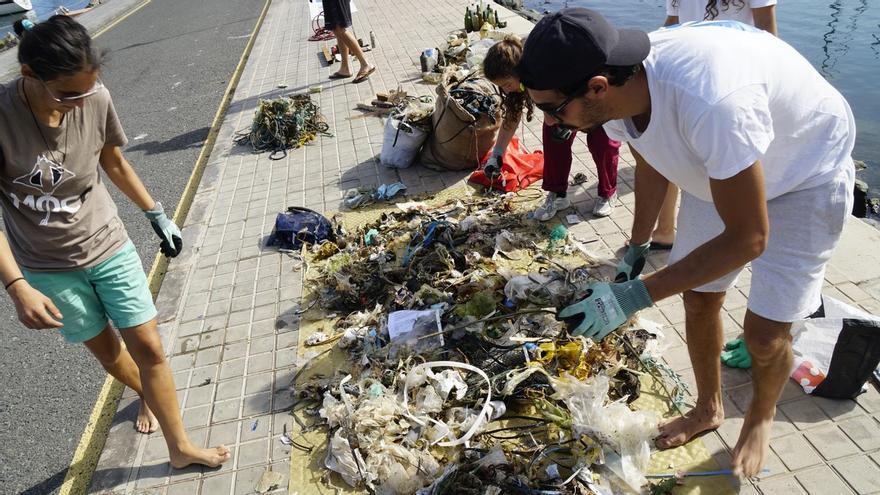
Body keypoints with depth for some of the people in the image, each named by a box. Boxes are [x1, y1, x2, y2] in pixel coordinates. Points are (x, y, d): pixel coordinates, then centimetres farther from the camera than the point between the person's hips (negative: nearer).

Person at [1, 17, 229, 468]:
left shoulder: (96, 99, -16)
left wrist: (157, 214, 10)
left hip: (109, 246, 1)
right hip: (48, 268, -1)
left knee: (148, 347, 1)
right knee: (106, 351, 16)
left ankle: (179, 447, 18)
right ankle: (147, 396, 49)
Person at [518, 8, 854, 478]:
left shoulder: (709, 102, -45)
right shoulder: (615, 92, -22)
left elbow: (748, 238, -34)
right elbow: (650, 162, 2)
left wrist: (636, 295, -34)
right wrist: (636, 247, 0)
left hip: (804, 176, -6)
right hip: (716, 170, 6)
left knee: (764, 333, -4)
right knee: (698, 301, 11)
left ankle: (761, 417, 31)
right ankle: (708, 408, 38)